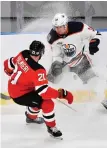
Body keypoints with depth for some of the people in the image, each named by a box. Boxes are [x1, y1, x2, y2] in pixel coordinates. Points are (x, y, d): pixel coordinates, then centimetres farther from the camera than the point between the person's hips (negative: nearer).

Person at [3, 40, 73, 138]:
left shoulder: (23, 55, -9)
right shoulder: (38, 70, -31)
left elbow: (9, 64, 9)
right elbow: (44, 91, -34)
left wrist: (14, 74, 29)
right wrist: (62, 93, -30)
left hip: (12, 88, 9)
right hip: (20, 95, -9)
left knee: (38, 97, 28)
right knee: (48, 103, -14)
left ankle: (31, 117, 51)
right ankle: (51, 127, 5)